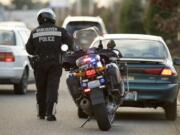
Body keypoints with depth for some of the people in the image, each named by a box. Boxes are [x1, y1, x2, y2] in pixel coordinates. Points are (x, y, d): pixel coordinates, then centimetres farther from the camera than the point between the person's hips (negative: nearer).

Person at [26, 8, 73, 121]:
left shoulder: (35, 32, 2)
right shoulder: (60, 31, -1)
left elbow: (29, 49, 5)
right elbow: (70, 42, -1)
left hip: (39, 64, 2)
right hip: (55, 63, -2)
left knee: (41, 88, 14)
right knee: (52, 88, -3)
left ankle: (41, 113, 23)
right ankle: (50, 113, -14)